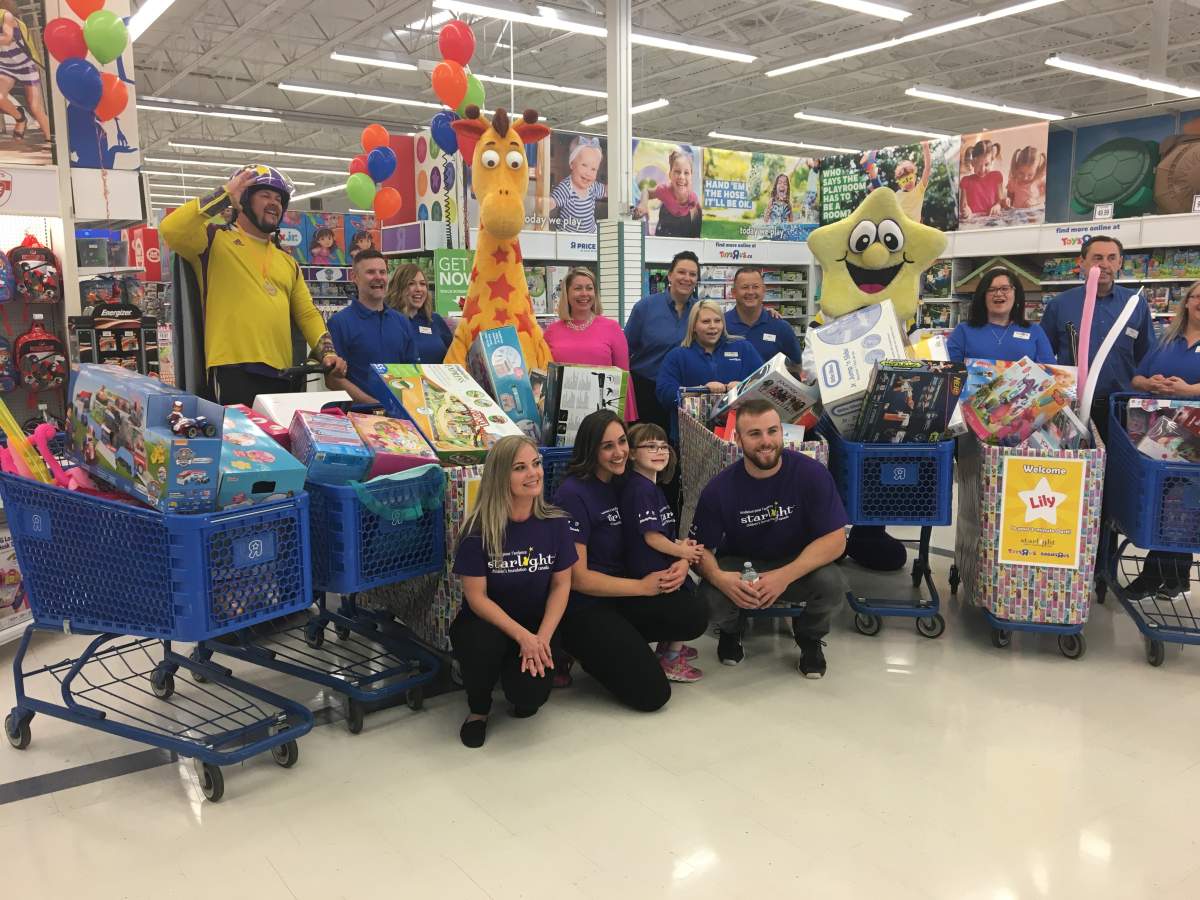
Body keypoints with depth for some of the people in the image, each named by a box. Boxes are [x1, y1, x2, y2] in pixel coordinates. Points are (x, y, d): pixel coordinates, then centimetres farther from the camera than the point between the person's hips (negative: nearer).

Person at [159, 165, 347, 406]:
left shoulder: (288, 262, 25)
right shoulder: (217, 239, 8)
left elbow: (307, 314, 20)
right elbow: (171, 230, -11)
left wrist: (328, 352, 2)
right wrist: (225, 195, -7)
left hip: (281, 375, 6)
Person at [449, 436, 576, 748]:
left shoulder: (555, 522, -8)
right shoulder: (479, 529, -16)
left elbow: (561, 585, -3)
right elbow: (476, 597, -15)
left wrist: (542, 638, -17)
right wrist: (522, 636, -25)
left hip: (537, 628, 1)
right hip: (486, 622, -1)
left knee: (531, 693, -25)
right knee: (483, 645, -36)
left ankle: (520, 684, 16)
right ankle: (478, 709, -1)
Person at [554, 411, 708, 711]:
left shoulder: (622, 484, 8)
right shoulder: (573, 494, -16)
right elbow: (578, 578, -16)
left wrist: (681, 562, -7)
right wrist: (643, 587, -13)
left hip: (620, 595, 7)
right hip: (583, 607, -7)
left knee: (695, 615, -18)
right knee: (651, 692, -14)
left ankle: (616, 643, 3)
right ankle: (581, 651, 8)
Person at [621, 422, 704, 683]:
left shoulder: (651, 486, 14)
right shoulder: (641, 489, -20)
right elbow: (651, 537, -22)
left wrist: (680, 544, 3)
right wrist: (682, 552, -11)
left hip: (661, 566, 10)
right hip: (651, 570, -10)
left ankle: (668, 647, 40)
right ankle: (671, 661, 8)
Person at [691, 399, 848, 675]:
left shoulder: (812, 473, -19)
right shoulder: (719, 489, -16)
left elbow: (835, 540, -20)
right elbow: (701, 548, -9)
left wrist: (785, 576, -33)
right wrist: (718, 577, -34)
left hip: (799, 566, 0)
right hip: (739, 566, 0)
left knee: (831, 583, -32)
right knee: (710, 598, -30)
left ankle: (809, 636, 5)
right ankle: (731, 629, 11)